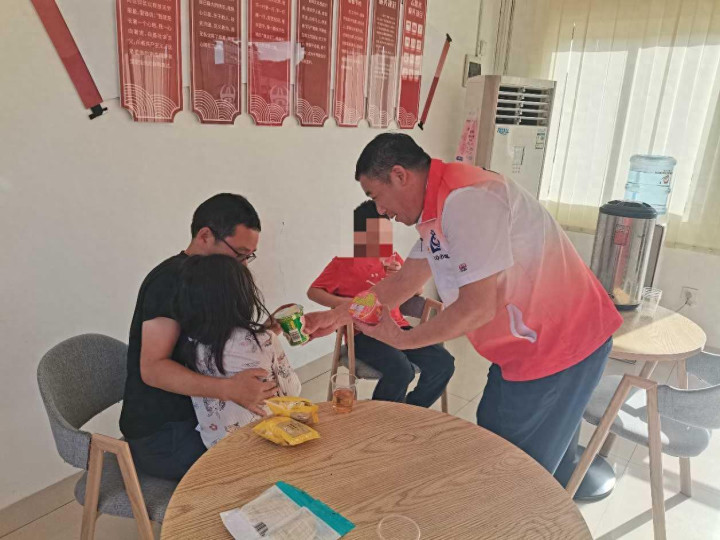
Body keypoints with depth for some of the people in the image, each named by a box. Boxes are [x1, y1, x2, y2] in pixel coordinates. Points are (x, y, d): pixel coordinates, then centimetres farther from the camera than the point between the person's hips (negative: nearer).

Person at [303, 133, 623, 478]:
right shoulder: (437, 208, 6)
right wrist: (335, 317, 11)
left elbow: (477, 308, -27)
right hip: (530, 343, 10)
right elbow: (403, 282, 13)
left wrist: (400, 339, -13)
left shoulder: (466, 199, -26)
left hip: (561, 343, -10)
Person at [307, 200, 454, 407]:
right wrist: (347, 303, -19)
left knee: (443, 363, -12)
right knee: (400, 370, -31)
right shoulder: (345, 261, -3)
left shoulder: (392, 257, 13)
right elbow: (313, 292, -4)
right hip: (364, 332, -6)